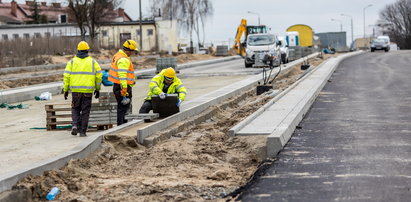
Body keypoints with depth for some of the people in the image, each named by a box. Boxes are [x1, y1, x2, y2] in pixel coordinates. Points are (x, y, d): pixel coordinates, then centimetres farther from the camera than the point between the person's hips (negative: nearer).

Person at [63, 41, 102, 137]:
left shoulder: (72, 62, 4)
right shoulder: (92, 62, 4)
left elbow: (66, 76, 0)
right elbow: (98, 76, 3)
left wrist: (65, 90, 6)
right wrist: (97, 89, 13)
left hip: (75, 90, 1)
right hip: (88, 91, 0)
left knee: (75, 108, 17)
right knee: (85, 111, 7)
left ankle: (75, 125, -5)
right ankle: (82, 131, 6)